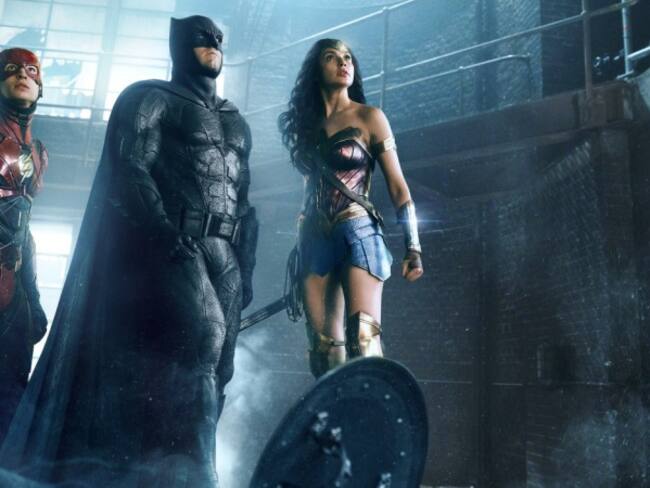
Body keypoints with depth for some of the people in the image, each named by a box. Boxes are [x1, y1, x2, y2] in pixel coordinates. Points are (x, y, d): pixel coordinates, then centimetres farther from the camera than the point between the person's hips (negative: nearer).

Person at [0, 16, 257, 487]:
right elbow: (128, 171, -9)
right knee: (196, 339, -25)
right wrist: (170, 238, -20)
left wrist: (246, 268, 11)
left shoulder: (237, 122, 24)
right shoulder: (149, 97, 6)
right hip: (164, 247, -6)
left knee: (212, 366, 2)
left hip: (224, 257, 7)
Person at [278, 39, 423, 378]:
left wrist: (413, 247, -10)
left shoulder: (369, 117, 4)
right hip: (315, 239, 4)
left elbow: (397, 185, 0)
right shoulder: (307, 122, 16)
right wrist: (298, 250, 15)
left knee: (362, 338, -18)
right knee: (323, 347, 1)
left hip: (358, 233, -4)